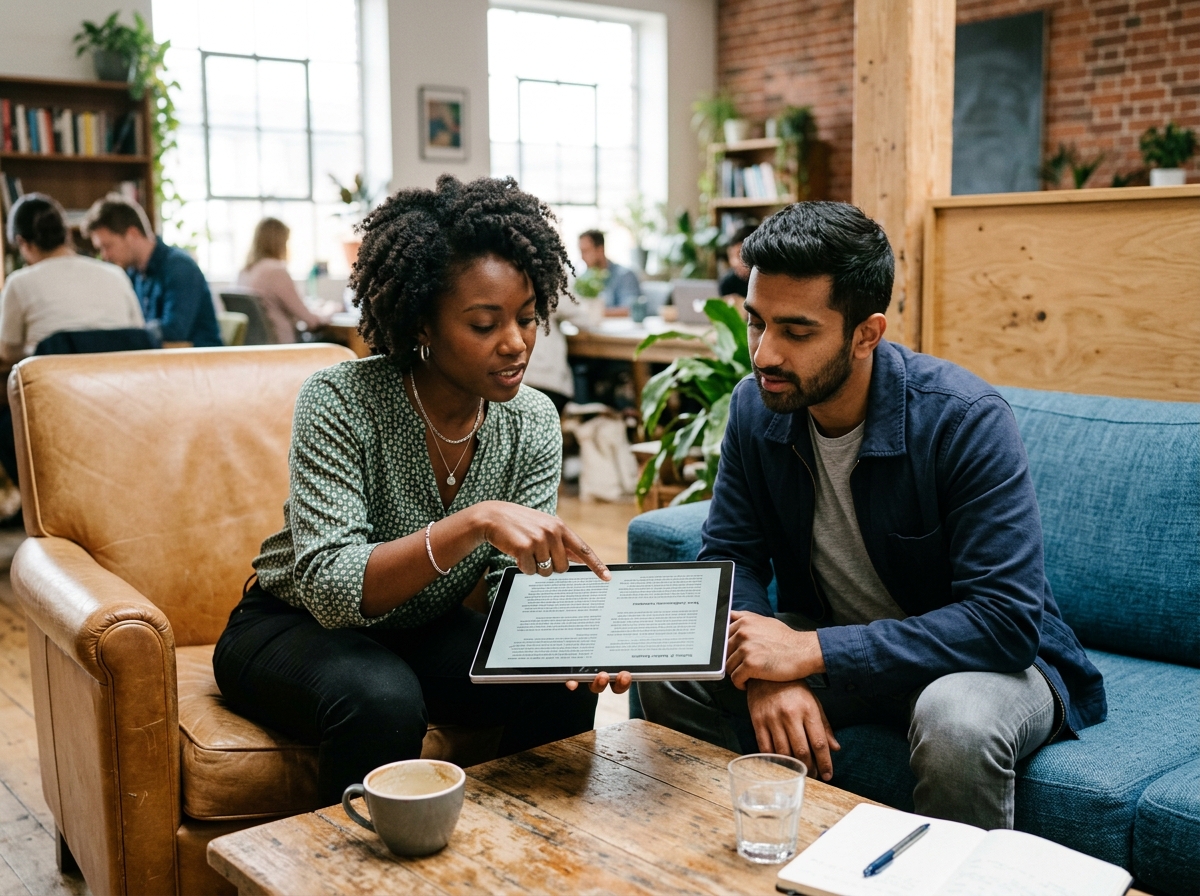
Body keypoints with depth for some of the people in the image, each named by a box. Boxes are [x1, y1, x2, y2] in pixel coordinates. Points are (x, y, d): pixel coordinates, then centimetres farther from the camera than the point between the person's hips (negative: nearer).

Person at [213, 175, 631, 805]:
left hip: (424, 633, 4)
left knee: (562, 684, -20)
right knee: (382, 701, -35)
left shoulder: (532, 423, -9)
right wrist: (474, 523, -44)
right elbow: (331, 588, -32)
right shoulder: (339, 400, -24)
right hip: (295, 629, -4)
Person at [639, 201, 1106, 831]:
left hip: (977, 659, -4)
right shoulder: (755, 407, -9)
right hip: (822, 644, 5)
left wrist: (811, 652, -34)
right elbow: (729, 556, -6)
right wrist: (769, 670, -27)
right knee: (671, 673, -15)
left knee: (956, 722, -37)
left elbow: (1006, 618, -30)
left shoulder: (965, 420, -26)